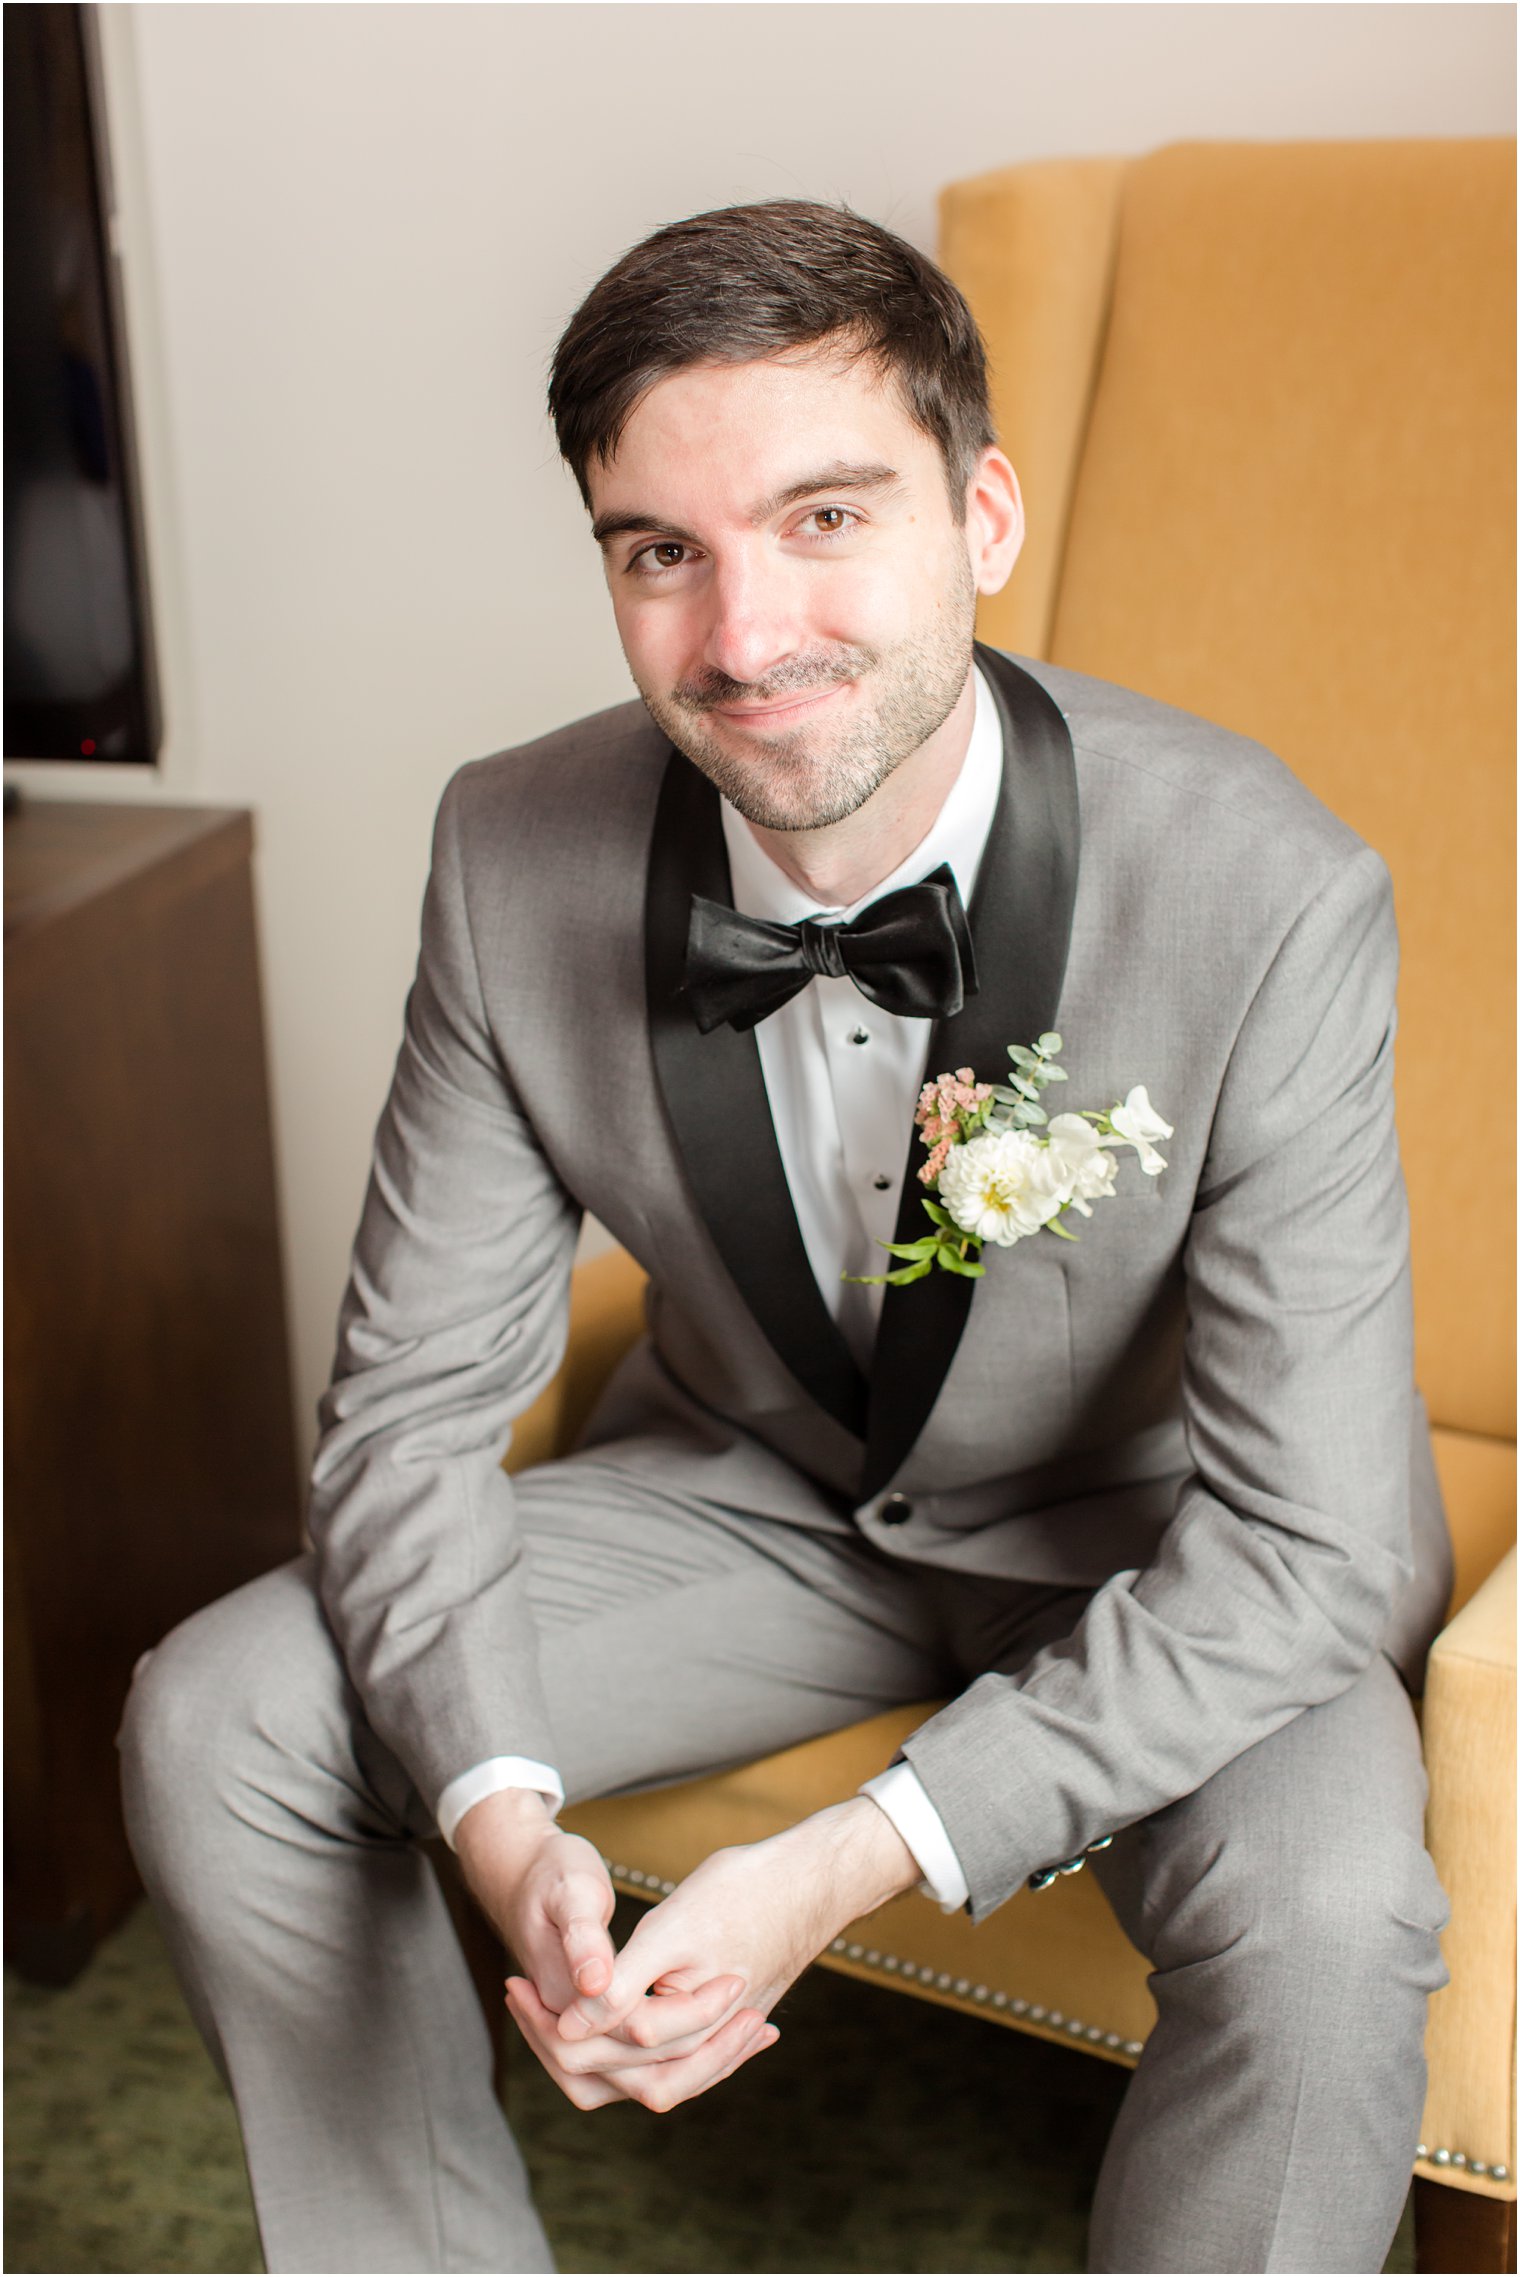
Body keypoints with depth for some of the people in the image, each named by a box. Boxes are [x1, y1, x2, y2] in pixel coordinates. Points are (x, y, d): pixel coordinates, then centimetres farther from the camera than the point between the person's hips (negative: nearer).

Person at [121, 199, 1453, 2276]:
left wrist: (852, 1865, -33)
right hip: (759, 1492, 3)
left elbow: (1300, 1540, -24)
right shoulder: (518, 858, -17)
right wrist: (503, 1817, -27)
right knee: (216, 1726, -10)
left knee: (1322, 1915, -32)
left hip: (1161, 1542, -2)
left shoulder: (1271, 900, -28)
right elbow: (416, 1399, -10)